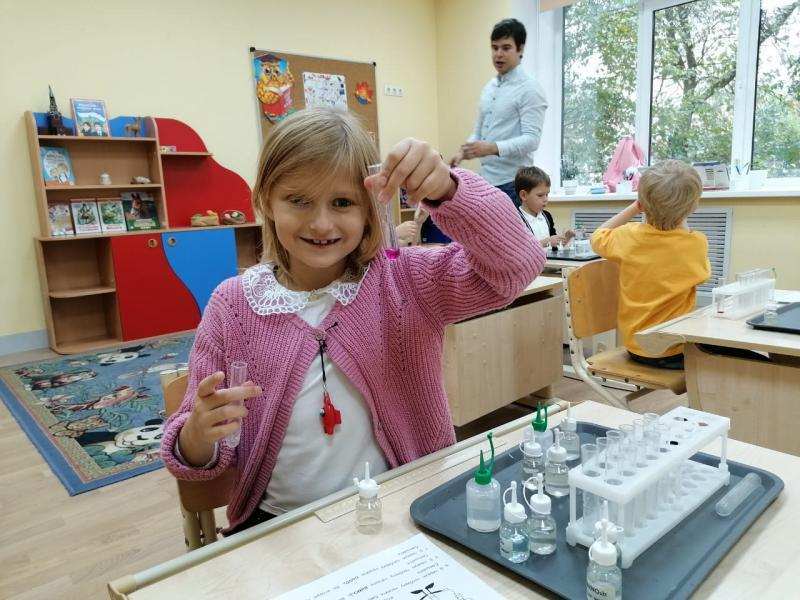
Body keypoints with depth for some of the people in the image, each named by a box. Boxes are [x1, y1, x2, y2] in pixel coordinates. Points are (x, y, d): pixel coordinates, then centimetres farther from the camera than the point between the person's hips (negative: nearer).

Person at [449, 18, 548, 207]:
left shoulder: (529, 89, -7)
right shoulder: (489, 88, 16)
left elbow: (531, 139, -17)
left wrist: (492, 148, -30)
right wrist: (463, 152, 2)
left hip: (512, 183, -7)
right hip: (486, 181, 7)